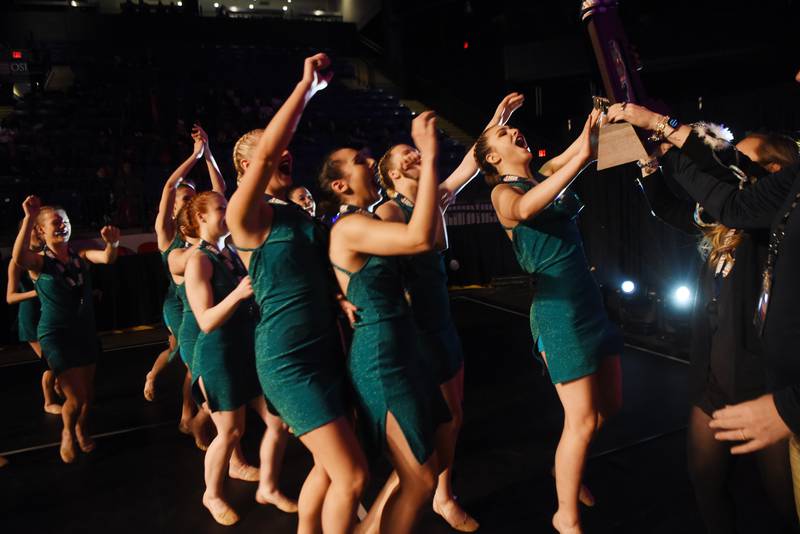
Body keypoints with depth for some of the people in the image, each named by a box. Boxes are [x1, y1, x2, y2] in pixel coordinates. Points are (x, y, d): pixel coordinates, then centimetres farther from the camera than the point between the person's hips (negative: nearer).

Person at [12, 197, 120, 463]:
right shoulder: (39, 262, -9)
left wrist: (112, 243, -40)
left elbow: (107, 258, -17)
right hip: (56, 335, -4)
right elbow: (18, 258, -32)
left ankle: (82, 430, 45)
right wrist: (28, 219, -41)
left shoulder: (81, 257, 1)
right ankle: (68, 433, 27)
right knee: (76, 397, -6)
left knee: (88, 393, 15)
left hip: (86, 331, 4)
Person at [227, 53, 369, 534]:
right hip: (289, 359, -8)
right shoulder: (245, 216, -10)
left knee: (329, 468, 17)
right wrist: (307, 85, -20)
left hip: (327, 349, 8)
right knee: (353, 475, -5)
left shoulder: (301, 213, 13)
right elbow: (266, 151, -25)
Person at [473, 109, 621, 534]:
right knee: (583, 420, -4)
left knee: (610, 405, 16)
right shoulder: (503, 192, -7)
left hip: (591, 303, 8)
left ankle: (567, 466, 42)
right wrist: (581, 155, -38)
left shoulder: (547, 173, 13)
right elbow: (524, 208, -31)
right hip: (558, 311, -7)